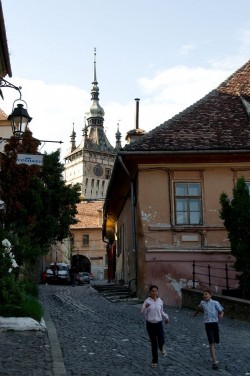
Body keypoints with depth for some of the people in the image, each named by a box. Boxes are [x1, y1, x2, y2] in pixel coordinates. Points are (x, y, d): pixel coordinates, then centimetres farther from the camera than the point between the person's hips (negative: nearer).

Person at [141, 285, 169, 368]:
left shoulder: (160, 301, 1)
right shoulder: (147, 301, -9)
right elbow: (143, 313, -16)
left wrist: (166, 317, 4)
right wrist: (145, 307, -35)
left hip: (159, 324, 1)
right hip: (150, 324, -1)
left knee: (161, 341, -15)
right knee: (153, 343, 6)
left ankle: (161, 348, 24)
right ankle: (154, 361, 24)